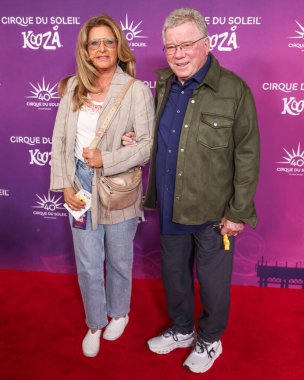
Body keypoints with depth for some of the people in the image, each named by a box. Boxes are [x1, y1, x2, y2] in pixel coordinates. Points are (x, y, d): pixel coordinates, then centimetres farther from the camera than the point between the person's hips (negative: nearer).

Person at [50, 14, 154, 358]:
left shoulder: (136, 90, -10)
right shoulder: (73, 87, 3)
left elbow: (148, 145, -14)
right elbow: (59, 139, 3)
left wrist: (105, 159, -21)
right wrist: (65, 185, -5)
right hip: (81, 188, 3)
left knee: (118, 261, 17)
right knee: (88, 266, 13)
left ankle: (119, 313, 44)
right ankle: (95, 322, 37)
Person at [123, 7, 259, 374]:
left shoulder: (233, 90, -16)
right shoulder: (164, 85, 3)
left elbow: (247, 157, -14)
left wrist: (238, 212, -13)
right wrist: (137, 140, -1)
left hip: (212, 211, -5)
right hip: (170, 207, 6)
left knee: (212, 281, 14)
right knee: (173, 274, 22)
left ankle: (209, 340, 40)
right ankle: (181, 329, 47)